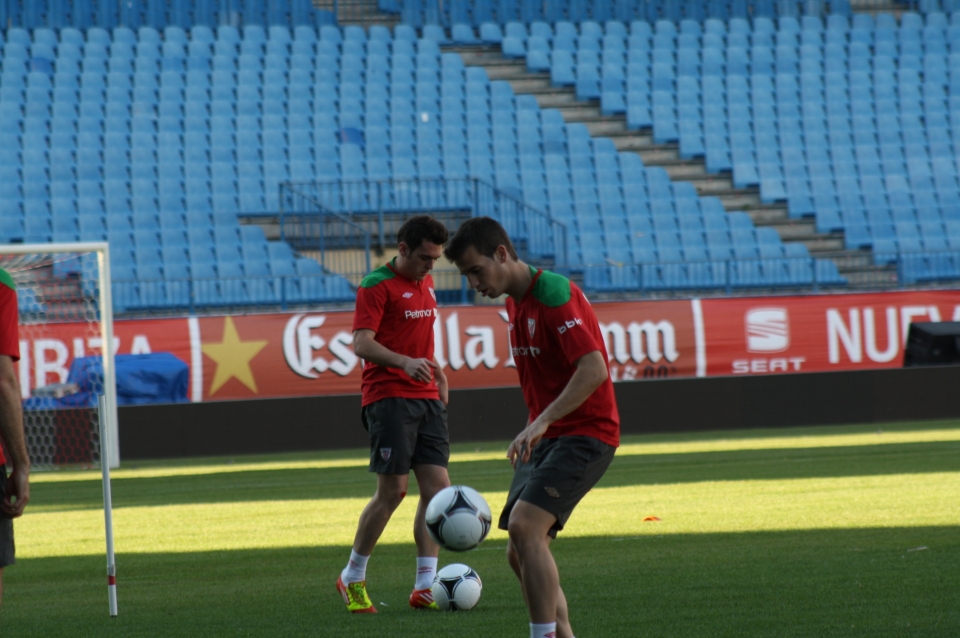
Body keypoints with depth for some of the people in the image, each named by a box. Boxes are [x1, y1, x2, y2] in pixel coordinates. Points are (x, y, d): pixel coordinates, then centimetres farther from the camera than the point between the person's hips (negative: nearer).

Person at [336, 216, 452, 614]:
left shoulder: (425, 283, 15)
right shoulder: (377, 285, -10)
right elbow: (362, 343, -20)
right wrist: (405, 362, -34)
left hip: (426, 398, 8)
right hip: (389, 398, -8)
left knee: (437, 486, -2)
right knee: (392, 491, -7)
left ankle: (425, 587, -1)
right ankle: (352, 578, 9)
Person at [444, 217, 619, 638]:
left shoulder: (554, 294, -17)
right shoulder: (515, 303, 13)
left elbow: (594, 369, -26)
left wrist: (542, 422, -30)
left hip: (585, 435, -9)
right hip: (545, 439, 9)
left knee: (524, 525, -24)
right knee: (521, 554, 2)